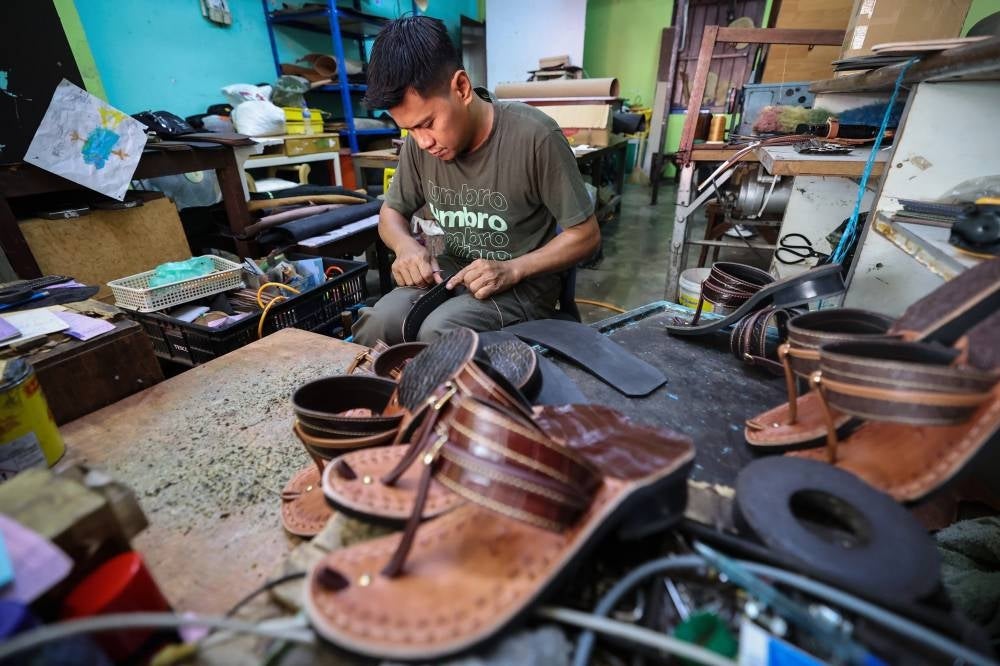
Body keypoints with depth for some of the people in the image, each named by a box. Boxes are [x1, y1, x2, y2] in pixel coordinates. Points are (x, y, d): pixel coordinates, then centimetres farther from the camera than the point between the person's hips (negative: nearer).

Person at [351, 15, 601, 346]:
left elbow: (586, 235, -13)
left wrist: (513, 270, -27)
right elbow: (391, 212, 10)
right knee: (377, 323, -24)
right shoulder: (421, 140, -4)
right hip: (453, 270, 4)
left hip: (523, 284, -4)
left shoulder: (534, 136, -20)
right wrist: (406, 245, -14)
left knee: (437, 333, -31)